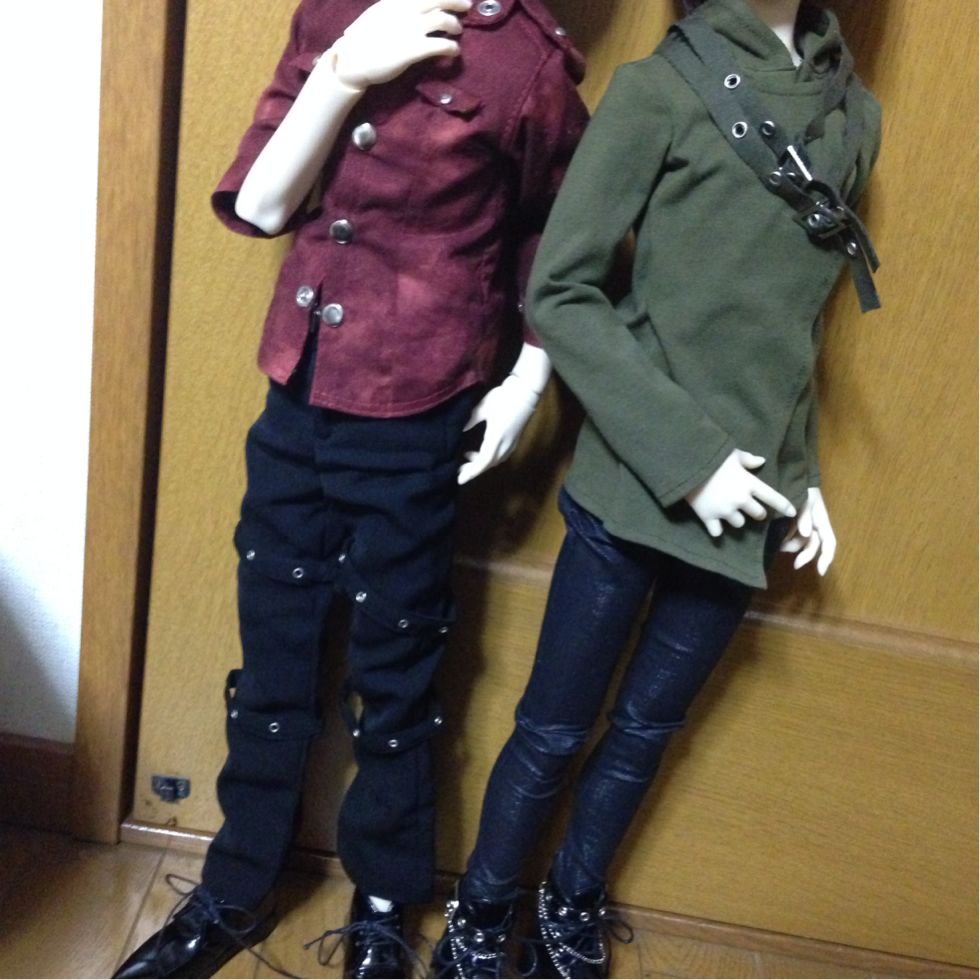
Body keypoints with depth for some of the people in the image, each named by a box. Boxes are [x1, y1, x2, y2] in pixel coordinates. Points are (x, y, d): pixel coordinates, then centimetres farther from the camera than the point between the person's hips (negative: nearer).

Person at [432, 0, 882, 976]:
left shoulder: (853, 115, 7)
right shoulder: (663, 87, -9)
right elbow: (558, 293, -12)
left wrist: (800, 474, 9)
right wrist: (685, 458, -16)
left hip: (746, 506, 5)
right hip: (633, 488, -5)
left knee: (645, 729, 18)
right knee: (554, 728, 9)